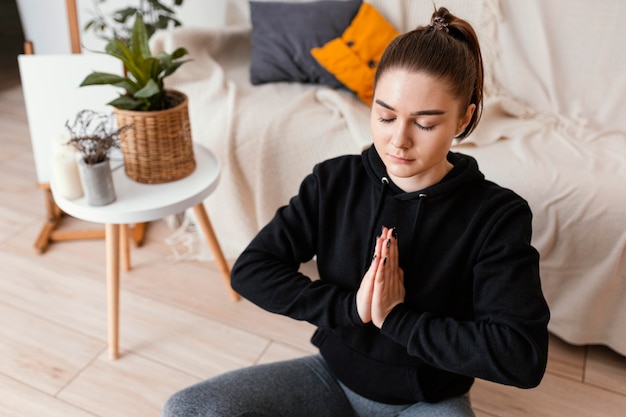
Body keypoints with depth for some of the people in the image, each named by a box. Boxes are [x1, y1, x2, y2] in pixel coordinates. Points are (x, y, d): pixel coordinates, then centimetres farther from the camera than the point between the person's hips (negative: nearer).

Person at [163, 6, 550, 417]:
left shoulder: (498, 215, -18)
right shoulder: (334, 181, -10)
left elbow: (524, 356, -25)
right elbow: (251, 270, -10)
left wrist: (397, 318, -24)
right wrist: (350, 306, -21)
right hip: (333, 376, 3)